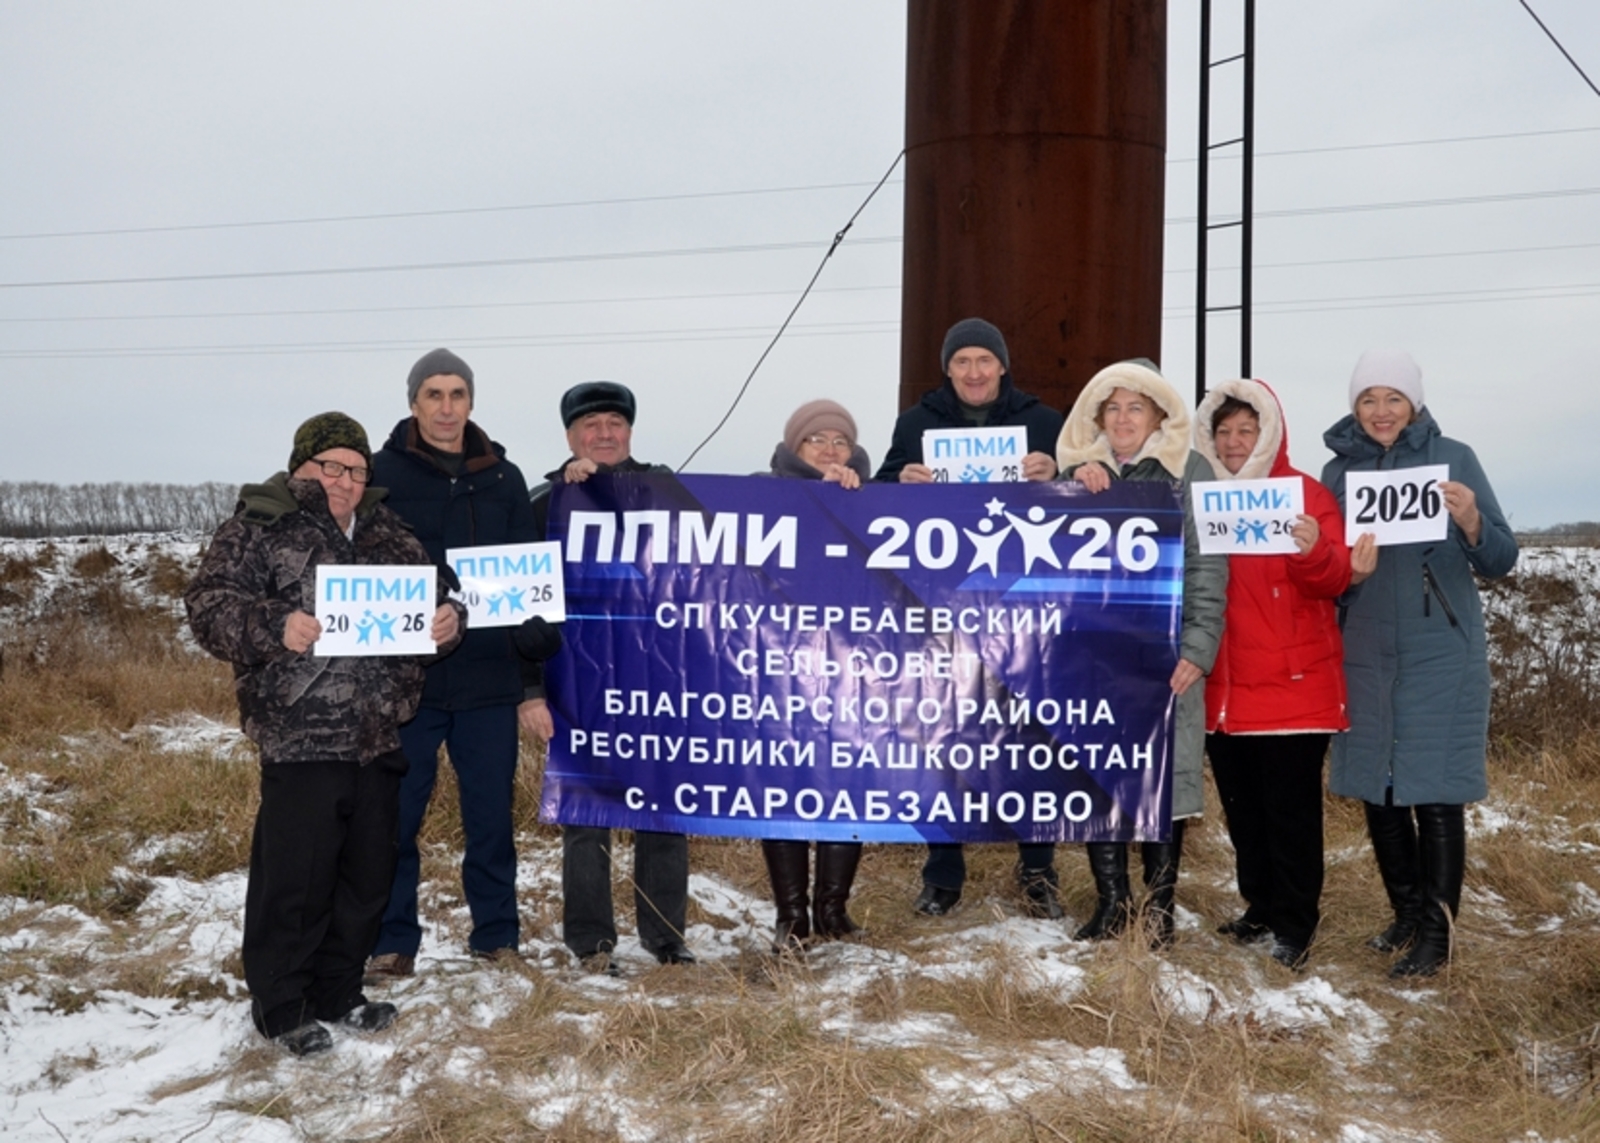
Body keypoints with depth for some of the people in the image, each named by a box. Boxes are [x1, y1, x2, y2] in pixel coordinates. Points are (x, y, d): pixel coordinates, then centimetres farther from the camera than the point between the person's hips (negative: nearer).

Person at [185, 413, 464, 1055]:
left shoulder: (386, 533, 15)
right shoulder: (260, 527, -2)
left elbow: (429, 594, 19)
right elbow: (209, 604, -9)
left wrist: (448, 619, -5)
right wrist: (274, 626, -27)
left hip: (376, 742, 6)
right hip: (300, 740, -6)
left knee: (367, 876, 14)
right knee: (293, 880, -1)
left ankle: (338, 994, 29)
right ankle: (281, 1009, 15)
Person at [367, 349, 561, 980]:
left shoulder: (504, 479, 9)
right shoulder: (382, 474, 1)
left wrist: (534, 683, 7)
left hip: (490, 681, 2)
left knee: (492, 816, 9)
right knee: (396, 817, 4)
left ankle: (497, 936, 22)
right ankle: (392, 941, 17)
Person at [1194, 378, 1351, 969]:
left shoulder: (1304, 493, -2)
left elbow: (1335, 580, -10)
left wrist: (1315, 551, -32)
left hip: (1292, 683, -5)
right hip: (1224, 686, 5)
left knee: (1290, 806, -3)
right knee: (1241, 805, 11)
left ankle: (1294, 924, 5)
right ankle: (1261, 908, 23)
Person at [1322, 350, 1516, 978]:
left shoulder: (1453, 458, -2)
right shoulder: (1339, 469, 5)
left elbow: (1501, 560, -4)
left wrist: (1472, 523, -25)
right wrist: (1347, 575, -15)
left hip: (1441, 655, -3)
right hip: (1365, 656, 4)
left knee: (1436, 795, -3)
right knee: (1377, 792, 10)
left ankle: (1436, 932, 6)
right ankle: (1408, 912, 27)